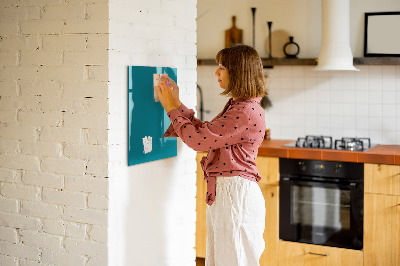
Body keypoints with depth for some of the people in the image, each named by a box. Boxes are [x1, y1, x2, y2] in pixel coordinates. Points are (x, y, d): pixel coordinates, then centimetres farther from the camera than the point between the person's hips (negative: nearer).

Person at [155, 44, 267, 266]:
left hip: (236, 195, -10)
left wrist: (172, 108, -7)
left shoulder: (247, 112, -20)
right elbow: (205, 132, 18)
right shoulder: (236, 106, 13)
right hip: (223, 192, 10)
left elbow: (198, 140, -19)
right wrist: (177, 104, 15)